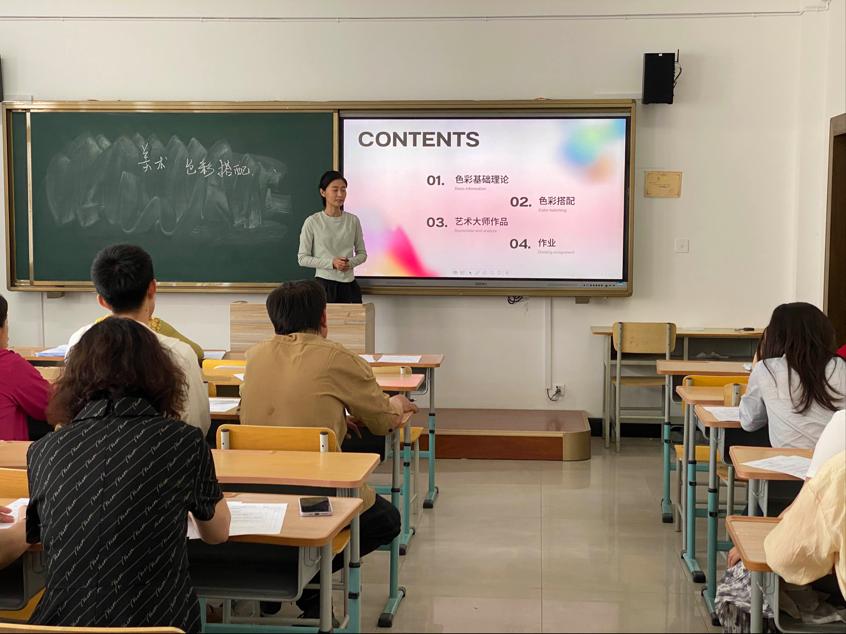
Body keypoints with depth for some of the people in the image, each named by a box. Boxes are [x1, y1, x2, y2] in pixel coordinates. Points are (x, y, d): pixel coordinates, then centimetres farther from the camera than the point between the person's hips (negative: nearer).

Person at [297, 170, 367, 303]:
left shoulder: (353, 221, 4)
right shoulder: (312, 222, -4)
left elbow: (362, 253, 12)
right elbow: (302, 258, -3)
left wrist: (350, 263, -10)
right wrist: (331, 263, -14)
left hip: (349, 284, 3)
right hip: (324, 283, -2)